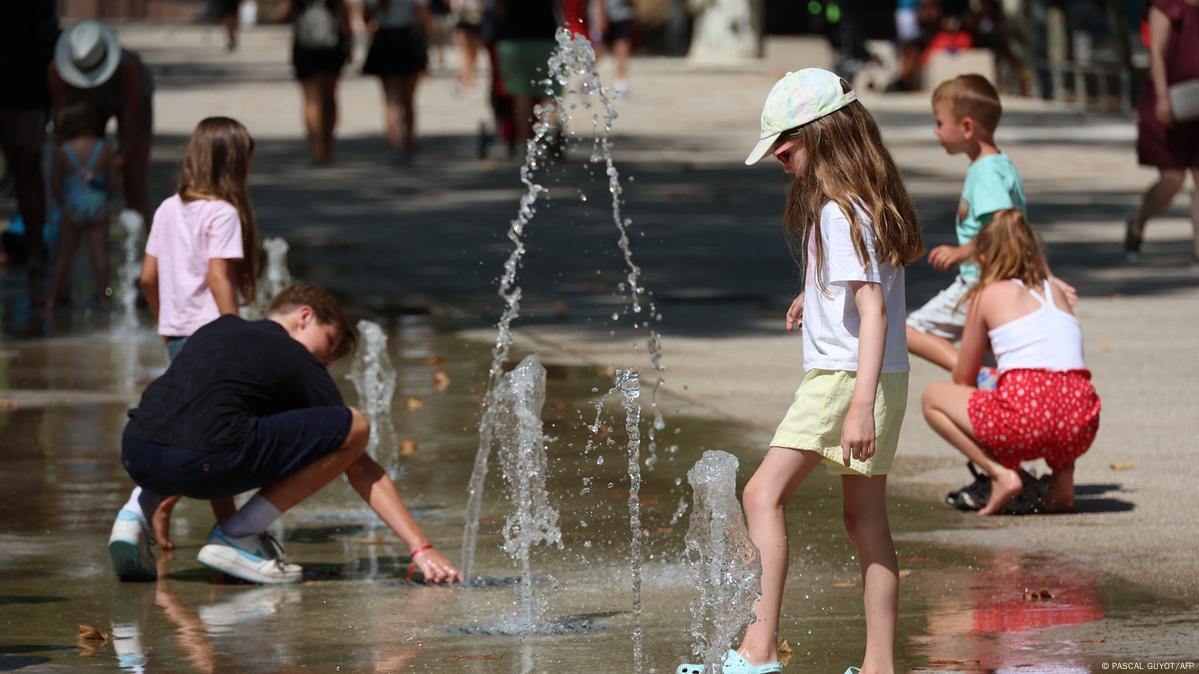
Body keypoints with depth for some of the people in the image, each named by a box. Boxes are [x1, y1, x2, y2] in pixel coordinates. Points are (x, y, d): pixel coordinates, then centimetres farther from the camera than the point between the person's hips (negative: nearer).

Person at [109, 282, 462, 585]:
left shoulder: (217, 328, 30)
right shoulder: (302, 366, 15)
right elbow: (361, 470, 14)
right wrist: (422, 548, 14)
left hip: (134, 459, 7)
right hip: (202, 462, -7)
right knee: (355, 426, 4)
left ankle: (135, 513, 16)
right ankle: (238, 535, 1)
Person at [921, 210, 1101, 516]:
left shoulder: (988, 295, 11)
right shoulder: (1056, 293, 23)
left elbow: (963, 378, 19)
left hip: (1024, 418, -5)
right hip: (1080, 427, 5)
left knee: (932, 396, 19)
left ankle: (1000, 473, 1)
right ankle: (1063, 474, 13)